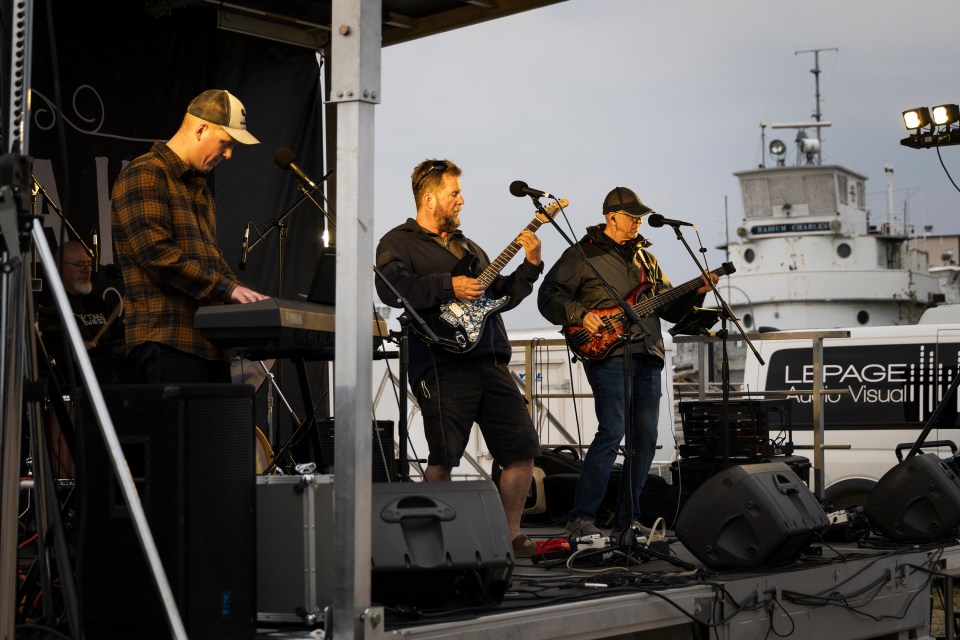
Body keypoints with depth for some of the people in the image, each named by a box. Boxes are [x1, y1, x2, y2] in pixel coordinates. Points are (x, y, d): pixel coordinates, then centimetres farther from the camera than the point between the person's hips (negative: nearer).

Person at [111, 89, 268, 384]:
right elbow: (158, 254, -18)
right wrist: (227, 288, -19)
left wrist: (241, 298, 9)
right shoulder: (144, 176, -7)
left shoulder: (200, 188, 25)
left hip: (209, 340, 9)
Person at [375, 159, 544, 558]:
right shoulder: (399, 242, 4)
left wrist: (530, 265, 13)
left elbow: (502, 296, 27)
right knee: (444, 459, -12)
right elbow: (391, 287, -16)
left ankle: (510, 535, 17)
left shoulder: (468, 247, 27)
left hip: (491, 363, 7)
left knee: (522, 449, 4)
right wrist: (448, 286, -18)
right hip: (443, 364, -7)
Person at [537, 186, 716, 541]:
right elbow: (548, 295, -2)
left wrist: (696, 293, 6)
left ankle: (626, 519, 13)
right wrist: (580, 315, -16)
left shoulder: (646, 257, 22)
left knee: (645, 437, 4)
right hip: (608, 353, -7)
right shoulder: (584, 253, 2)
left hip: (647, 355, 7)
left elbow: (670, 308, 23)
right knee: (612, 430, -17)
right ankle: (581, 519, -13)